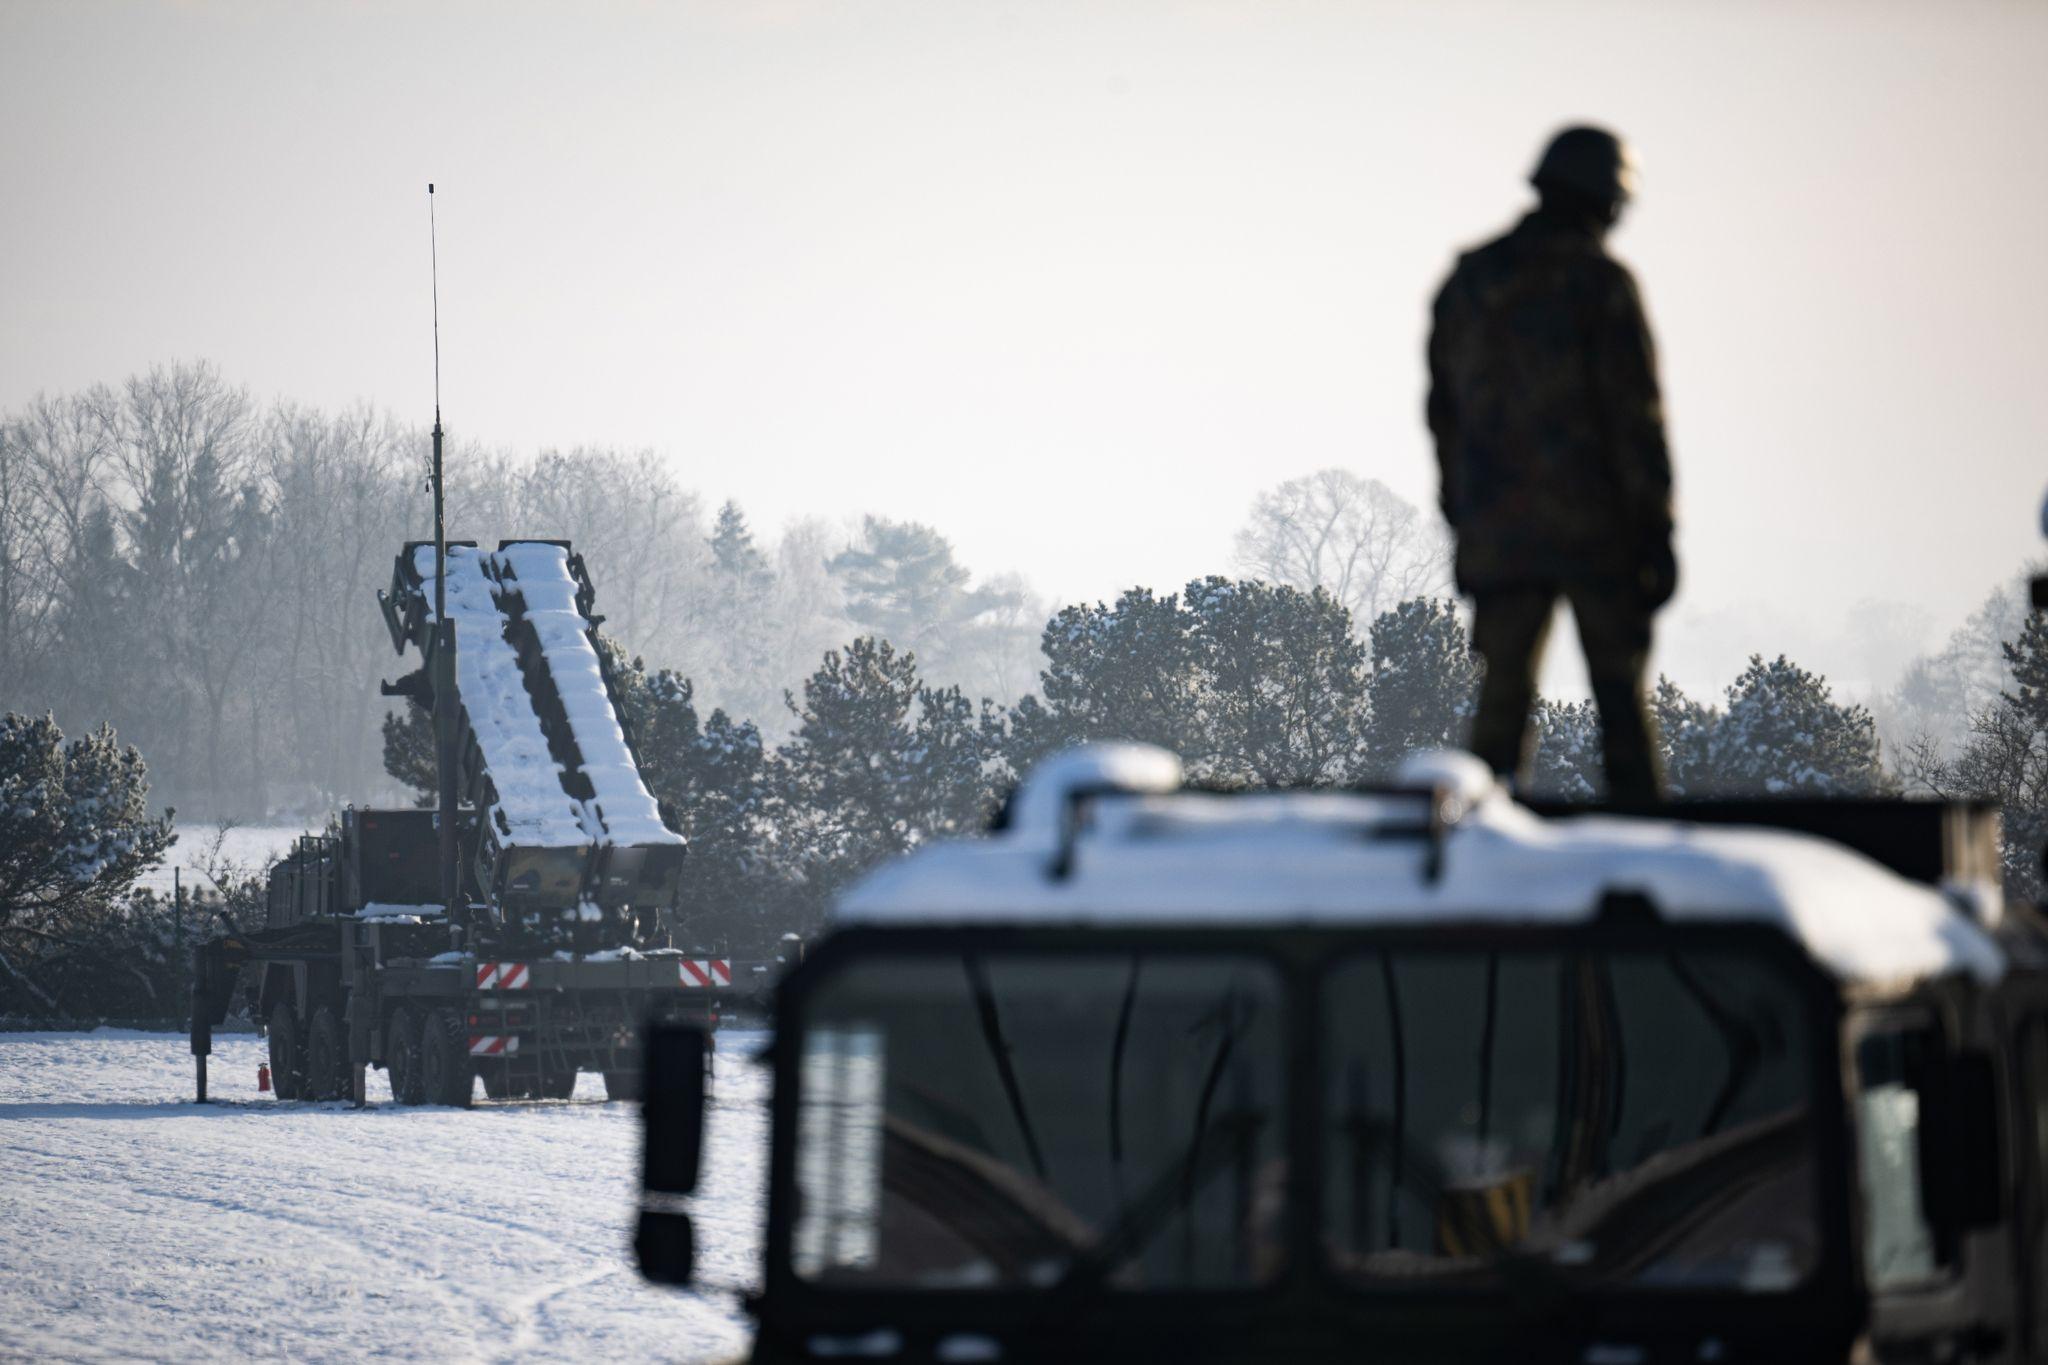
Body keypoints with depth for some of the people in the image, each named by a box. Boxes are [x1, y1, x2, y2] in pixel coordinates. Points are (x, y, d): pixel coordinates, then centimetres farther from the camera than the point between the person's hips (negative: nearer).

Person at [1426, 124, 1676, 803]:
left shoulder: (1467, 282, 10)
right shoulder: (1600, 282, -7)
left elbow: (1445, 414, 13)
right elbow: (1636, 415, -10)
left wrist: (1461, 522, 19)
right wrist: (1657, 534, -8)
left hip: (1500, 531, 4)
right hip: (1596, 523, -4)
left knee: (1503, 695, 4)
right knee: (1620, 694, 3)